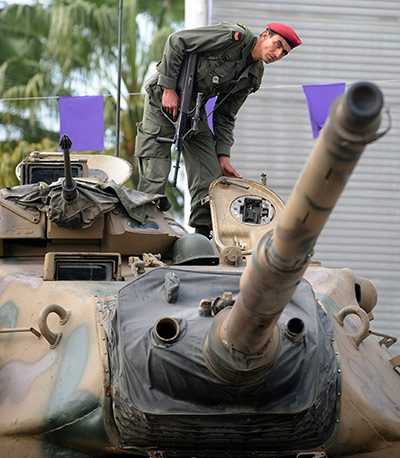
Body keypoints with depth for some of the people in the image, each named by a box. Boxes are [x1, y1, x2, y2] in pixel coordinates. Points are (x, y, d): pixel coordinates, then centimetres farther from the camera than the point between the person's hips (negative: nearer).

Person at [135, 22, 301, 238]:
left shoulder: (253, 76, 6)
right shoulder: (234, 36, -18)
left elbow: (225, 116, 11)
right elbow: (176, 41, -20)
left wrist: (223, 156, 2)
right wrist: (169, 88, -21)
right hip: (164, 97, -8)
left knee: (211, 177, 0)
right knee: (155, 177, -10)